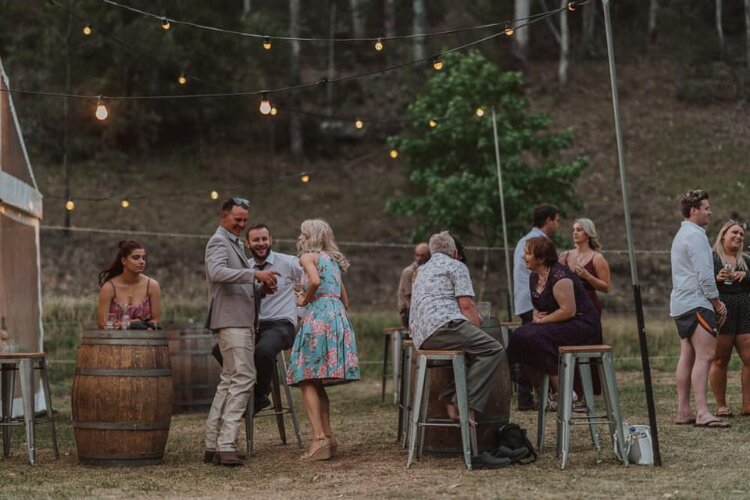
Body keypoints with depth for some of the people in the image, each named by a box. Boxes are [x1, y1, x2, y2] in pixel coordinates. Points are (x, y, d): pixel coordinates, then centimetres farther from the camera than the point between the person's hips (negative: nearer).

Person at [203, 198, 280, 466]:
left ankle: (213, 445, 13)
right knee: (243, 378, -15)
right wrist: (255, 274, -30)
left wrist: (261, 287, 8)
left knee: (230, 381, 10)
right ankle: (225, 445, -17)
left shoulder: (235, 243, 24)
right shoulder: (218, 242, -7)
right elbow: (217, 272, -26)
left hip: (242, 321, 10)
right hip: (230, 320, -10)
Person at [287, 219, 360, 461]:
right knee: (317, 382, 12)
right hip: (338, 316, 8)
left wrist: (305, 299, -4)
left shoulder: (309, 256, 1)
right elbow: (345, 299, 24)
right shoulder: (333, 260, 25)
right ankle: (328, 436, 6)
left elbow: (315, 280, -21)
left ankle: (319, 437, -19)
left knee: (307, 380, -8)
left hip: (319, 316, -8)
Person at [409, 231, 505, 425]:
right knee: (493, 350, -12)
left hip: (421, 336, 9)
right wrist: (479, 328, 6)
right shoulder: (456, 266, 9)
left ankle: (451, 399, 1)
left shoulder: (423, 270, 34)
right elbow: (466, 305, -4)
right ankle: (466, 406, -25)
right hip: (442, 324, -9)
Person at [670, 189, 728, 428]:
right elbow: (704, 276, -17)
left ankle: (683, 411, 7)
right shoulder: (695, 235, -11)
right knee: (705, 355, -15)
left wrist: (714, 301, 22)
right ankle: (702, 412, -23)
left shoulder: (682, 235, 22)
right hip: (696, 304, -11)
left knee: (688, 355, 8)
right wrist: (718, 303, -6)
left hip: (681, 305, 11)